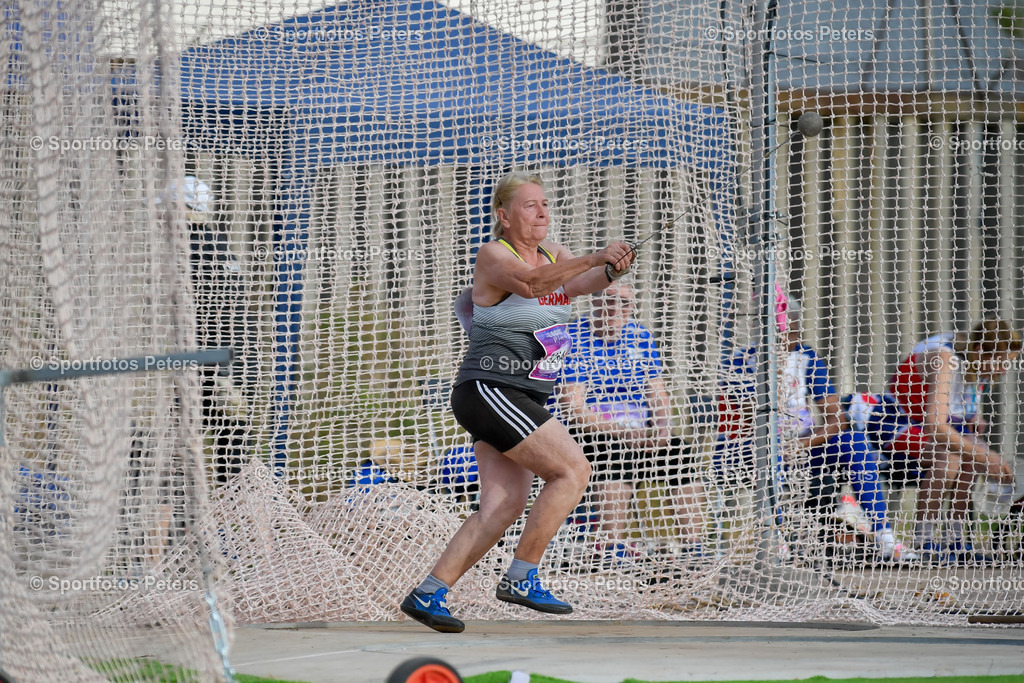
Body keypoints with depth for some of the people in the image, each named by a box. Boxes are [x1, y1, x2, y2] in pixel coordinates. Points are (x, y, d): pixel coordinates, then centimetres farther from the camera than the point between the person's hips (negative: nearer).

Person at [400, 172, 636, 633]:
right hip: (489, 389, -8)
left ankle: (428, 594, 0)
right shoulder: (493, 255, -9)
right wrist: (595, 259, -39)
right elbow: (530, 282, -30)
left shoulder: (549, 251, 14)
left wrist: (611, 271, -27)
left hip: (524, 400, 8)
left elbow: (578, 284, -4)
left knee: (503, 506, -1)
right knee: (573, 470, -15)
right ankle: (521, 577, -11)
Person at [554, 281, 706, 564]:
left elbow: (657, 393, 10)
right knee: (617, 454, -36)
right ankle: (615, 549, -38)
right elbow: (574, 410, -16)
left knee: (684, 457, -16)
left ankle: (694, 546, -14)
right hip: (590, 436, -6)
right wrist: (622, 432, -26)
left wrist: (662, 429, -12)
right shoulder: (575, 339, -9)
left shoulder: (640, 336, 10)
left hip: (638, 436, 6)